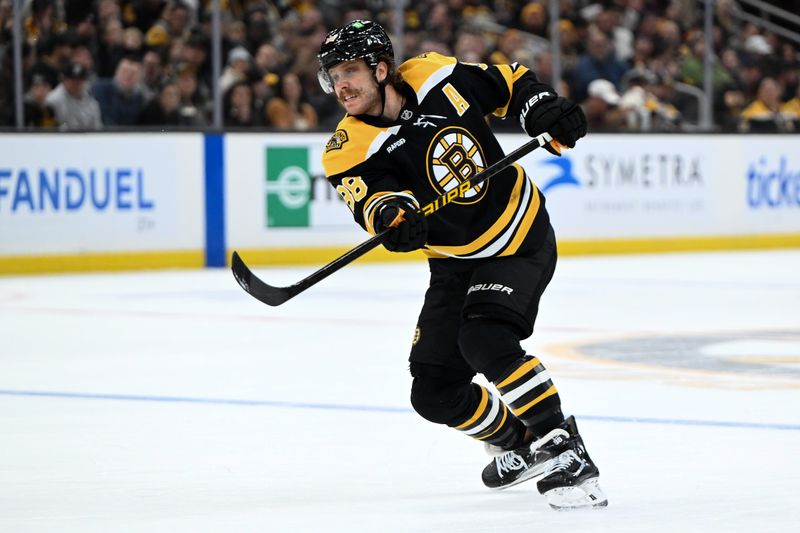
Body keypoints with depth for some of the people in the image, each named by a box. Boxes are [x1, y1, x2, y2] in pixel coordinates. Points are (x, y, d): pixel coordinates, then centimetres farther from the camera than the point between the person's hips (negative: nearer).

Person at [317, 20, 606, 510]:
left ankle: (562, 449, -20)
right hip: (457, 262, 4)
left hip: (523, 238, -4)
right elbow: (373, 200, -30)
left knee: (484, 340, -27)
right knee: (434, 393, 1)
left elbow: (507, 84, 4)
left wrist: (543, 109, -13)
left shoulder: (437, 78, -12)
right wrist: (391, 215, -52)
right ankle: (517, 444, 26)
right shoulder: (350, 151, -13)